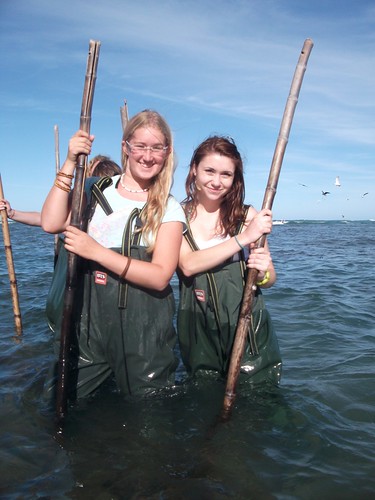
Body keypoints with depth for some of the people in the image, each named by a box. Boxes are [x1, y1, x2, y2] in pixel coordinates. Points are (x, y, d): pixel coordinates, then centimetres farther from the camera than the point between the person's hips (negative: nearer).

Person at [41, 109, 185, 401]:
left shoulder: (169, 209, -2)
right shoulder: (98, 190, 5)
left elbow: (160, 276, -14)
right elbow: (52, 224, -11)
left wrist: (97, 252, -20)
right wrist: (70, 163, -12)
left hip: (144, 331, -2)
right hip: (90, 321, 2)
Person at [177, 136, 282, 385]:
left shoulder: (247, 216, -5)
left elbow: (270, 278, 2)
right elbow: (188, 265, -21)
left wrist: (262, 273, -22)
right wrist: (244, 238, -22)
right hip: (199, 334, 1)